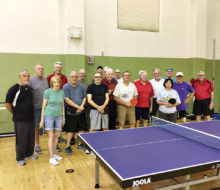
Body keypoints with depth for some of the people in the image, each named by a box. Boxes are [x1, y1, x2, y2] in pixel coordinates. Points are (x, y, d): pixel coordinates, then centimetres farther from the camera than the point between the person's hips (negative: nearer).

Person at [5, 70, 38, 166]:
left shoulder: (30, 88, 8)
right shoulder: (14, 89, -12)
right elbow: (7, 104, -11)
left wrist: (30, 111, 14)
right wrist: (15, 113, -4)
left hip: (31, 118, 6)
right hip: (20, 120, -6)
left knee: (31, 138, 15)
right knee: (21, 139, 4)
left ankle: (29, 153, 35)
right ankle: (20, 158, 21)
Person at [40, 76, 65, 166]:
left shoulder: (61, 92, 5)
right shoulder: (48, 92, -7)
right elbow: (44, 106, -4)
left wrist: (63, 117, 14)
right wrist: (42, 119, -5)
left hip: (58, 116, 4)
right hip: (49, 115, -4)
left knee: (56, 135, 9)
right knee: (51, 136, -1)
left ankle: (54, 153, 24)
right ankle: (51, 157, 6)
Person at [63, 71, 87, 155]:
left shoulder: (80, 87, 10)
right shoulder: (66, 87, -7)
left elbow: (84, 98, 10)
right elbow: (67, 99, -15)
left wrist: (81, 106, -8)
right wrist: (77, 106, -17)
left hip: (80, 112, 5)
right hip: (70, 113, -5)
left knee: (81, 129, 13)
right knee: (70, 130, 1)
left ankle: (80, 144, 30)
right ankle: (67, 147, 13)